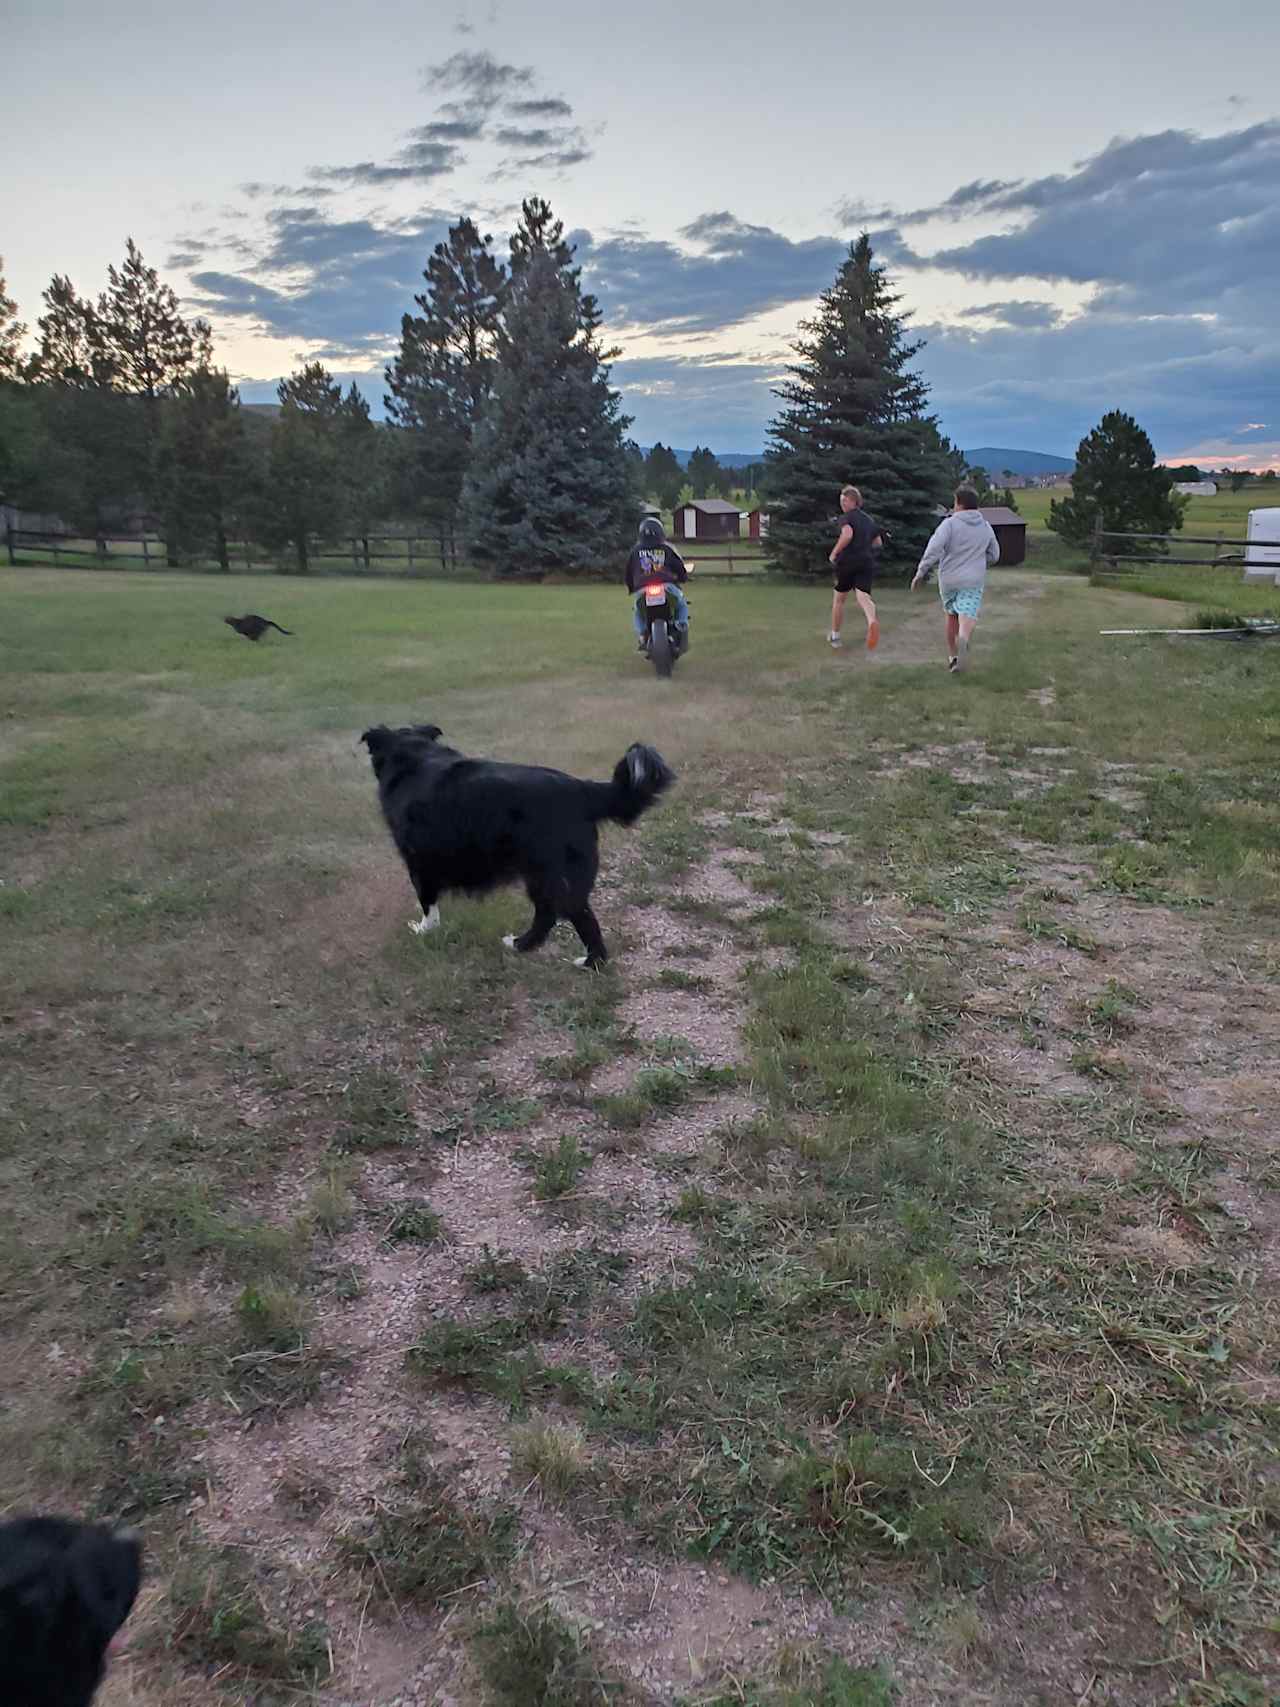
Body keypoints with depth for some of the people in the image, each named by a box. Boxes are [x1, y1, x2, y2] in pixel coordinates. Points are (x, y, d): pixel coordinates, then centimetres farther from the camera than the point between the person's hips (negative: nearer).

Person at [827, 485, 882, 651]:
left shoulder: (846, 517, -4)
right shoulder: (868, 519, 18)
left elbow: (847, 534, -24)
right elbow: (878, 543, 25)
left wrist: (834, 553, -14)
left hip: (847, 562, -4)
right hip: (867, 563, 4)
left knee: (838, 599, 14)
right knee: (863, 596, -13)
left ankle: (835, 636, 26)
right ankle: (872, 621, -48)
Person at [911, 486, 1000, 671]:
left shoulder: (949, 523, -7)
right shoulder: (986, 527, 7)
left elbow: (934, 549, -19)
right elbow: (993, 555, 14)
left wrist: (921, 573, -13)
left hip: (948, 579, -1)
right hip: (973, 581, 1)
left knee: (952, 616, 20)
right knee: (967, 620, -9)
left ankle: (952, 656, 29)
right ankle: (963, 640, -43)